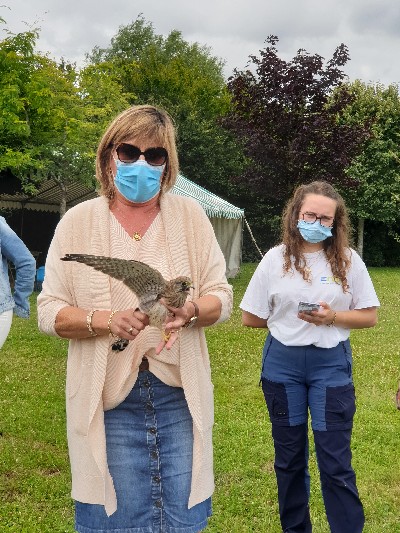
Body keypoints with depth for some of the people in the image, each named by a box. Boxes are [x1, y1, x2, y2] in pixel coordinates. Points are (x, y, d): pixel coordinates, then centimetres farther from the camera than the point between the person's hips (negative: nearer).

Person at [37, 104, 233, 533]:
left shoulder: (190, 215, 1)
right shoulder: (78, 221, -2)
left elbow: (221, 296, 3)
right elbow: (49, 312, -2)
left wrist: (190, 312, -20)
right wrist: (106, 320, -21)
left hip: (180, 393, 1)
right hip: (109, 397, -1)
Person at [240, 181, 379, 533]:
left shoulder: (348, 260, -3)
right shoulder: (276, 259, -3)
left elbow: (370, 316, 0)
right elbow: (251, 318, 1)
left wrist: (332, 318, -15)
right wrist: (287, 319, -4)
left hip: (331, 364, -1)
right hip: (282, 363, 1)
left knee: (336, 461, 0)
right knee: (289, 456, 15)